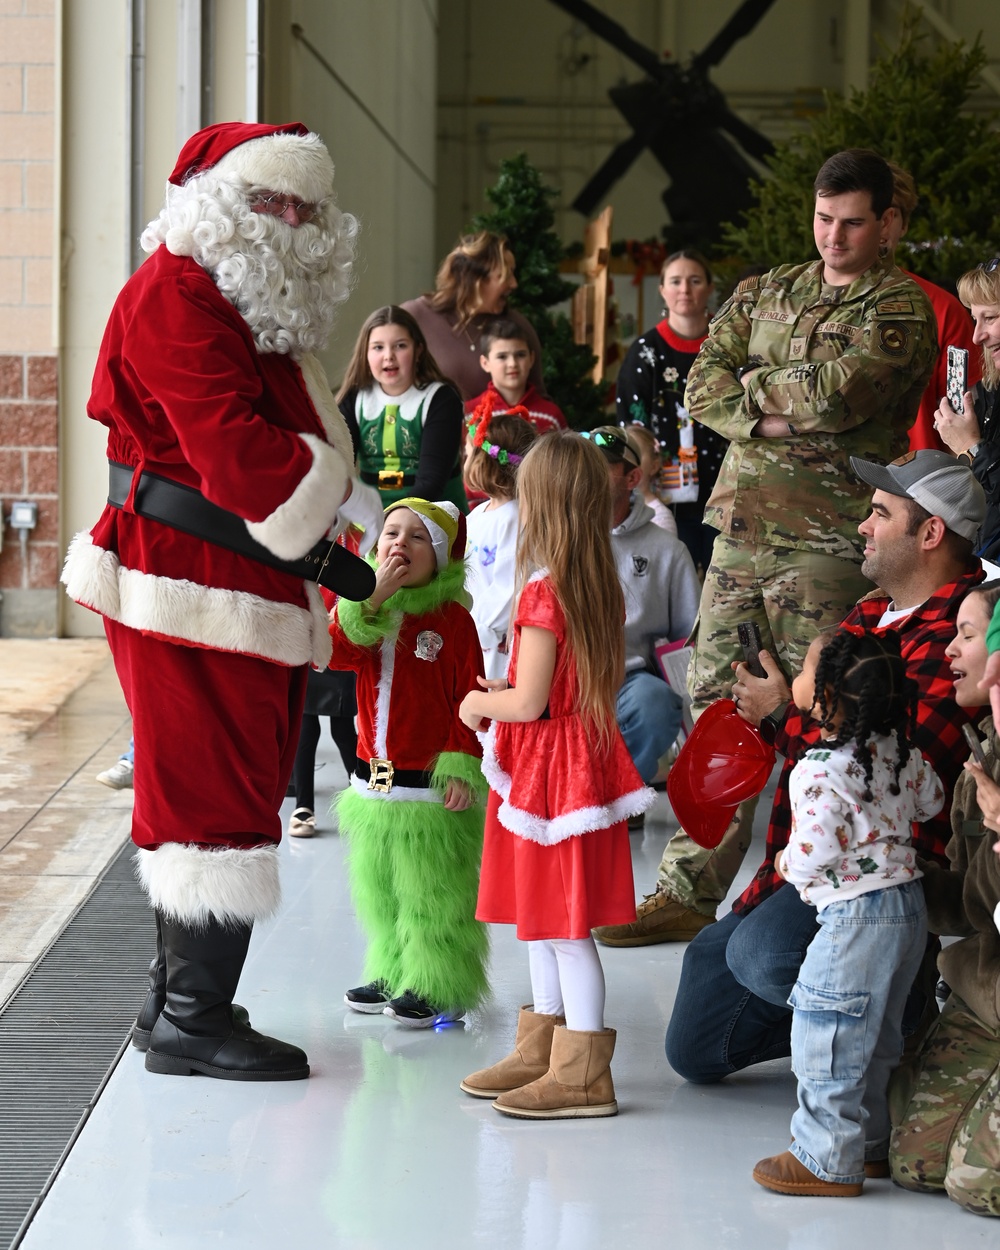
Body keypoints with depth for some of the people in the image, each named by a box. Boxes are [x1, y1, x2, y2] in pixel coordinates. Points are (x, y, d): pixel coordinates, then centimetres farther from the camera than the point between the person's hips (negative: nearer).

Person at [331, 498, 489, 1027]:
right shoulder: (365, 610, 7)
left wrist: (461, 766, -13)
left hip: (430, 784, -6)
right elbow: (335, 651, -12)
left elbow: (469, 699, -8)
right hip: (372, 779, 6)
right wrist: (370, 598, -20)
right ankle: (392, 974, 28)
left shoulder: (451, 618, -8)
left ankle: (437, 987, 7)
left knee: (432, 893, -2)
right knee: (377, 887, 15)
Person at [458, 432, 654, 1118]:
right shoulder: (599, 584, 7)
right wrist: (502, 695, 18)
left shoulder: (544, 591, -20)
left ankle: (583, 1074, 0)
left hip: (552, 766, -9)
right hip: (578, 753, 9)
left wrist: (481, 704, -2)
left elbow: (529, 702, -20)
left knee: (562, 921, -4)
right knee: (542, 914, 17)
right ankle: (542, 1052, 25)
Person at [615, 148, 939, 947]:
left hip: (829, 542, -5)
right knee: (715, 710, 5)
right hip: (742, 525, 5)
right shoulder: (765, 294, 17)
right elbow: (704, 387, 7)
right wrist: (771, 419, -10)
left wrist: (755, 384, -1)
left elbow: (838, 393, -17)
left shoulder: (901, 309, -1)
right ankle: (689, 891, 11)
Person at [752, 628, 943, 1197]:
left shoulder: (819, 770, -21)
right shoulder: (901, 750, 2)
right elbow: (931, 802, 18)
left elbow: (812, 854, -25)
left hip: (856, 915, -9)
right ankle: (871, 1140, 31)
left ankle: (828, 1159, 6)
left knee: (829, 1040, 1)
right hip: (909, 904, 9)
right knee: (875, 1038, 20)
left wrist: (787, 863, -4)